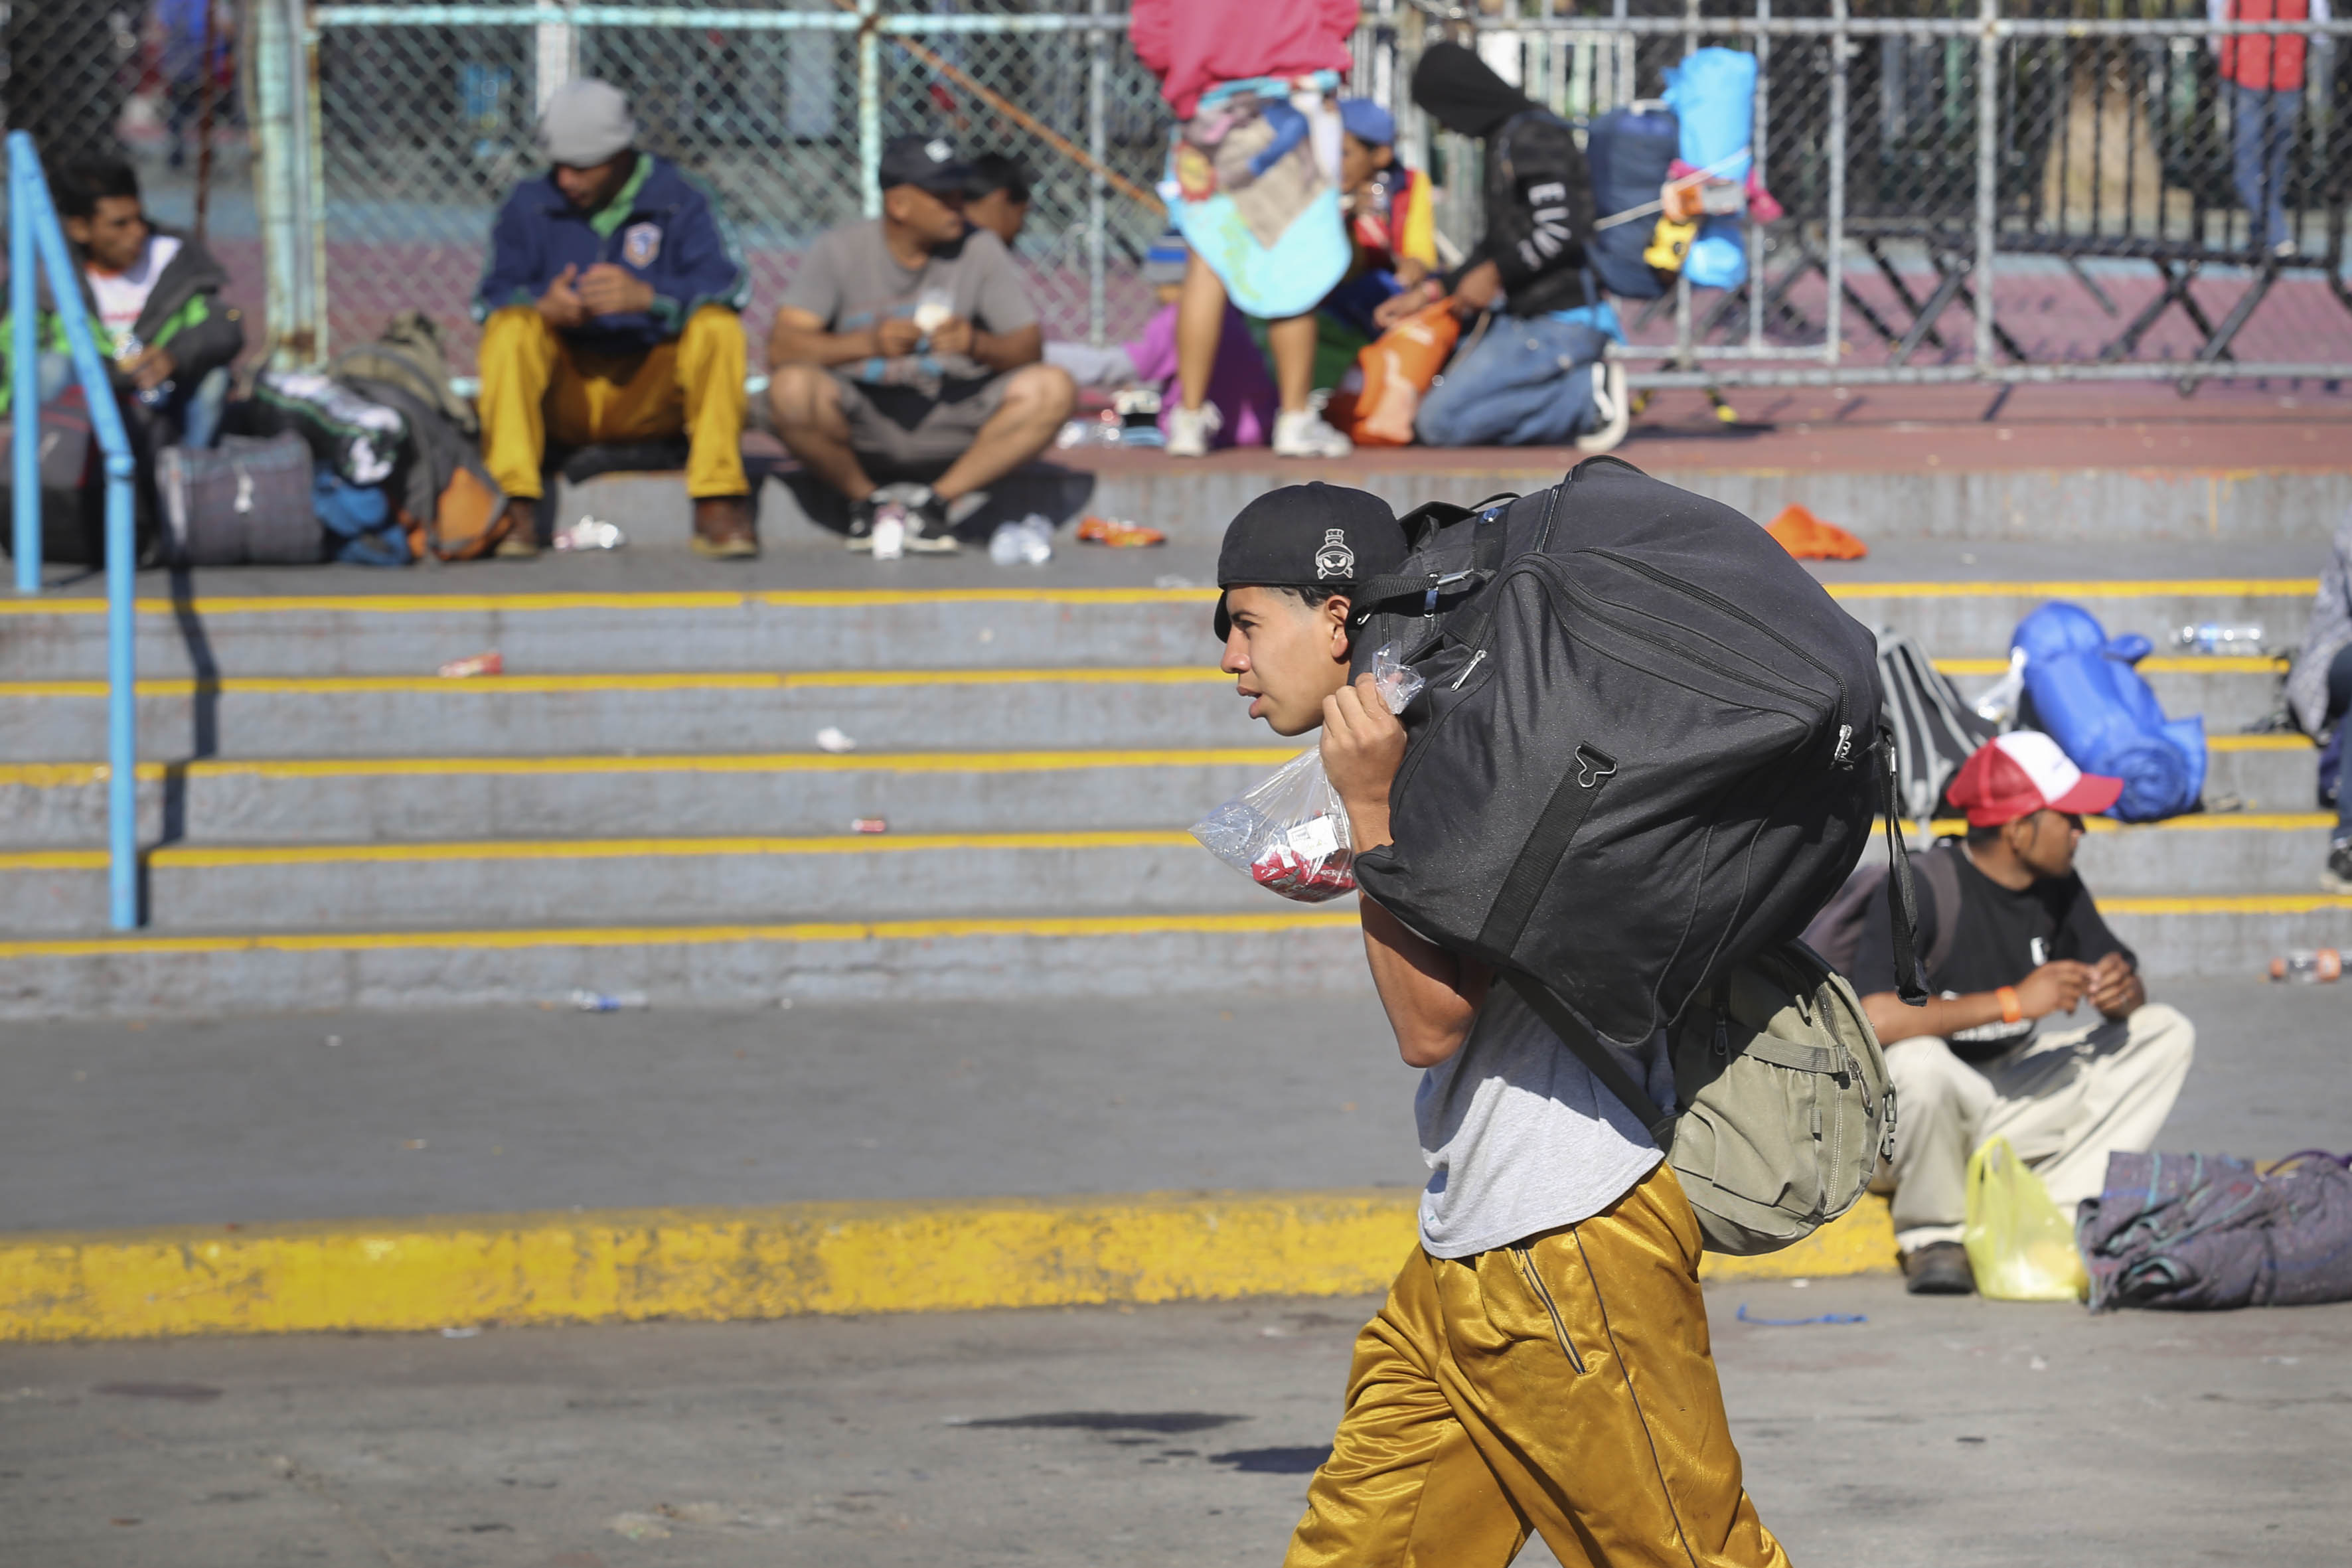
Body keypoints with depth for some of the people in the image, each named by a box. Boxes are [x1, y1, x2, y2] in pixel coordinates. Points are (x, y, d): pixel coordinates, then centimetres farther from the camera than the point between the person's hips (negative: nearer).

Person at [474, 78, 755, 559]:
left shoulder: (679, 200, -2)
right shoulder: (528, 207, 2)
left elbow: (729, 286, -18)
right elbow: (490, 298, -8)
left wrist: (647, 297, -37)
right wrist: (544, 305, -33)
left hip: (650, 395, -1)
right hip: (564, 402, 1)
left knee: (718, 327, -26)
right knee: (510, 327, -27)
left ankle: (718, 503, -22)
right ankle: (513, 507, -29)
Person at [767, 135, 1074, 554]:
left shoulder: (979, 249, 2)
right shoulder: (840, 250, -4)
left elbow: (1029, 347, -2)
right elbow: (781, 349, -14)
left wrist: (978, 344, -25)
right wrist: (868, 343, -31)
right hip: (862, 418, -2)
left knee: (1053, 389, -23)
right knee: (792, 387, -34)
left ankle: (937, 501, -14)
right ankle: (867, 501, -7)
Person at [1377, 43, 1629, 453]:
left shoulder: (1533, 137, -14)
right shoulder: (1504, 139, 18)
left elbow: (1563, 230, -24)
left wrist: (1494, 275, -11)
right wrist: (1430, 292, 23)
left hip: (1558, 323, -11)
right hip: (1523, 319, 11)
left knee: (1440, 422, -17)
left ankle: (1588, 396, -13)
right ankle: (1584, 391, 1)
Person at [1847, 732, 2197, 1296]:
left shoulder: (2057, 887, 1)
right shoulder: (1920, 890, -22)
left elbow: (2122, 980, 7)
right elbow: (1875, 1018, -37)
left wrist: (2124, 992, -20)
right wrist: (2013, 1001, -34)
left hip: (2010, 1107, 7)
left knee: (2167, 1033, -1)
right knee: (1919, 1060, -42)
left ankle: (2061, 1210, -7)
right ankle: (1933, 1237, -15)